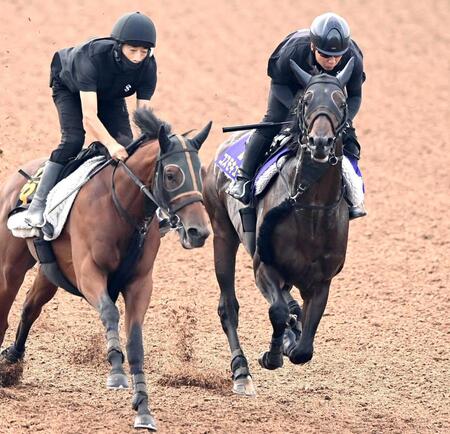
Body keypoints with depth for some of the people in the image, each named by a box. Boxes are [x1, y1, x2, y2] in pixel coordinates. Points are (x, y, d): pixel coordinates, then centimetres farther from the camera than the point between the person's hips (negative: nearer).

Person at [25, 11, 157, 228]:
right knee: (73, 139, -24)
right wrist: (111, 145, -67)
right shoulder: (92, 57, -45)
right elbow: (89, 117, -51)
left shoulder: (147, 67, -31)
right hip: (69, 86, -5)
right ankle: (38, 204, -19)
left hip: (110, 96, 5)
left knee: (125, 143, -14)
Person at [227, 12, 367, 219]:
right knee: (273, 121, -19)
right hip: (291, 89, -2)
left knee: (347, 137, -10)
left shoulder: (353, 60, -36)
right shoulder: (293, 51, -40)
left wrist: (344, 119, -37)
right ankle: (244, 177, -6)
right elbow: (279, 84, -23)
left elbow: (354, 96, -19)